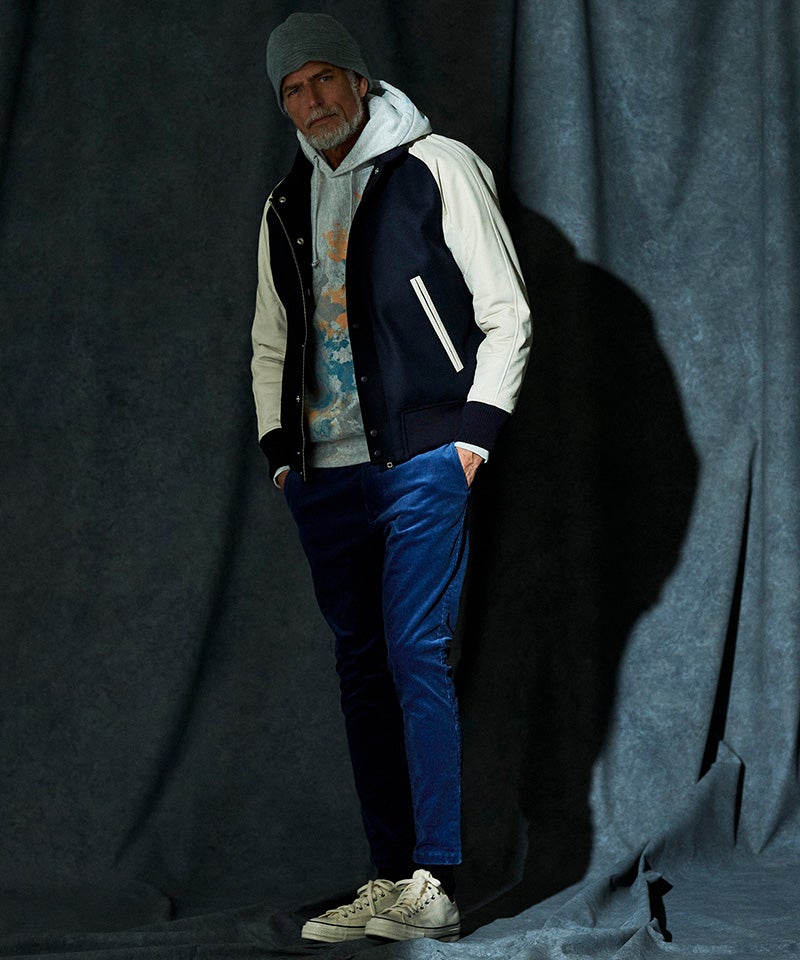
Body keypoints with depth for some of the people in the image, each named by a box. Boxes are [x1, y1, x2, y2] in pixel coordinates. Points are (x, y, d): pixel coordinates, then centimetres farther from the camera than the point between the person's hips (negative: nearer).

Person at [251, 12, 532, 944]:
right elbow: (271, 346, 24)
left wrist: (475, 431, -7)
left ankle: (434, 884, -10)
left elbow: (504, 313, 0)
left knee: (417, 655, -11)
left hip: (420, 458, -5)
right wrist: (279, 448, 12)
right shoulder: (286, 207, 17)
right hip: (325, 474, 6)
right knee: (362, 667, 4)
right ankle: (389, 882, 8)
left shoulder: (438, 167, 2)